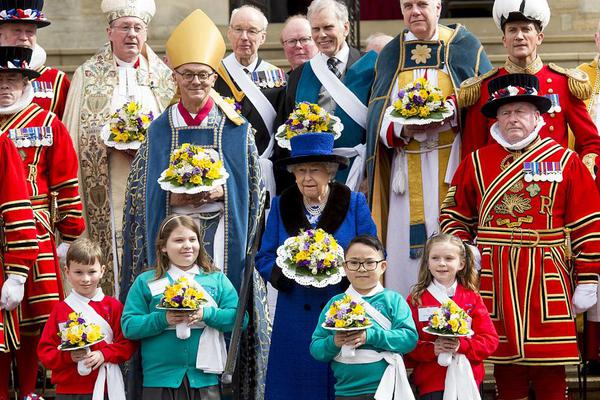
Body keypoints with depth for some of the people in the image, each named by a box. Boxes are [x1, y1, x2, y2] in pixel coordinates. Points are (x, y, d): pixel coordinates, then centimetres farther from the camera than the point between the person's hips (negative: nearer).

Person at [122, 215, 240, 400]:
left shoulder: (217, 279, 10)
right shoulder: (145, 281, 7)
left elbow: (239, 318, 0)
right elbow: (129, 325, -1)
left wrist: (205, 314, -15)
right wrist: (162, 320, -16)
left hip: (204, 378, 1)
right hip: (159, 378, -1)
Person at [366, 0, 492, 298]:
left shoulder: (464, 46, 5)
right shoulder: (391, 54, 13)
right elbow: (377, 116, 8)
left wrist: (452, 114, -17)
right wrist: (402, 129, -12)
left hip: (451, 167, -2)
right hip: (407, 170, 2)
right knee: (407, 245, -3)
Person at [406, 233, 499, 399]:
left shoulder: (472, 298, 8)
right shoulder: (416, 300, 4)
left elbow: (490, 339, 2)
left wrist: (461, 346, -14)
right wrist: (432, 348, -18)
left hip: (469, 380, 2)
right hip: (430, 382, -2)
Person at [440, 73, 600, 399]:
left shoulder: (565, 161, 3)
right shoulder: (476, 163, 10)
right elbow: (453, 214, 13)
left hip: (548, 279, -2)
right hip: (495, 279, 2)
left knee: (550, 363, 1)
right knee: (505, 355, 7)